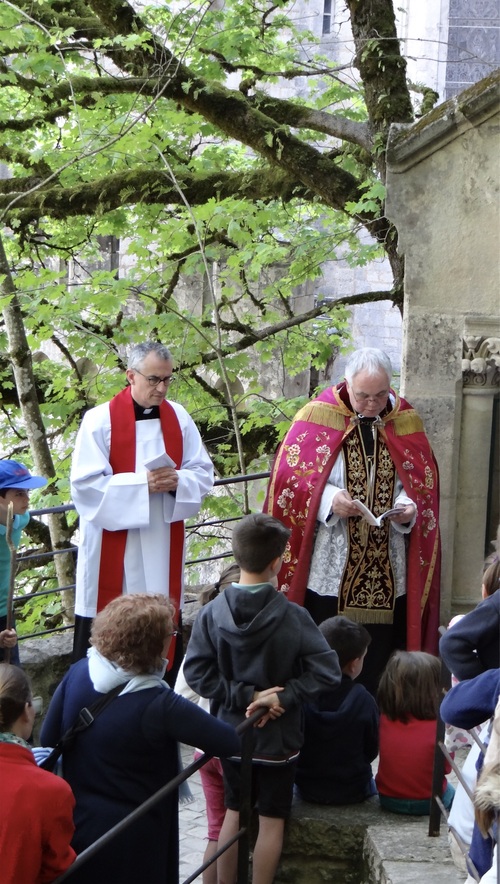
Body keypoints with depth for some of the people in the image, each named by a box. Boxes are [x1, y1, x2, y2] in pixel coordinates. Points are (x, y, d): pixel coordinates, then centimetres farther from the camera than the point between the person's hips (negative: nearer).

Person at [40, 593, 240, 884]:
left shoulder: (77, 674, -10)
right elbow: (233, 743, -21)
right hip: (131, 840, -5)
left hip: (75, 823, 5)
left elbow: (48, 742, 1)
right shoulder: (158, 705, -26)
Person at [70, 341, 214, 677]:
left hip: (163, 544, 4)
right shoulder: (100, 420, -9)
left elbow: (204, 473, 6)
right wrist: (140, 483, -21)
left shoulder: (179, 417, 5)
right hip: (113, 545, -4)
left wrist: (177, 481, -15)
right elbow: (85, 484, -13)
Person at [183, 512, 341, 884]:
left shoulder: (212, 613, -12)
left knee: (234, 812, 20)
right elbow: (327, 672, -21)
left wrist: (245, 696, -13)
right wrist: (283, 698, -18)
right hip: (278, 738, -3)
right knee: (272, 820, 12)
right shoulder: (292, 617, -19)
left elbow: (197, 673, -13)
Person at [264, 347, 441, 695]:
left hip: (387, 575, 2)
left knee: (378, 665, 6)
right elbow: (288, 478, -4)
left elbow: (425, 486, 10)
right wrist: (328, 499, -20)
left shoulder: (405, 422, 5)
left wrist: (410, 507, -11)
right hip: (330, 572, -2)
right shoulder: (319, 417, -4)